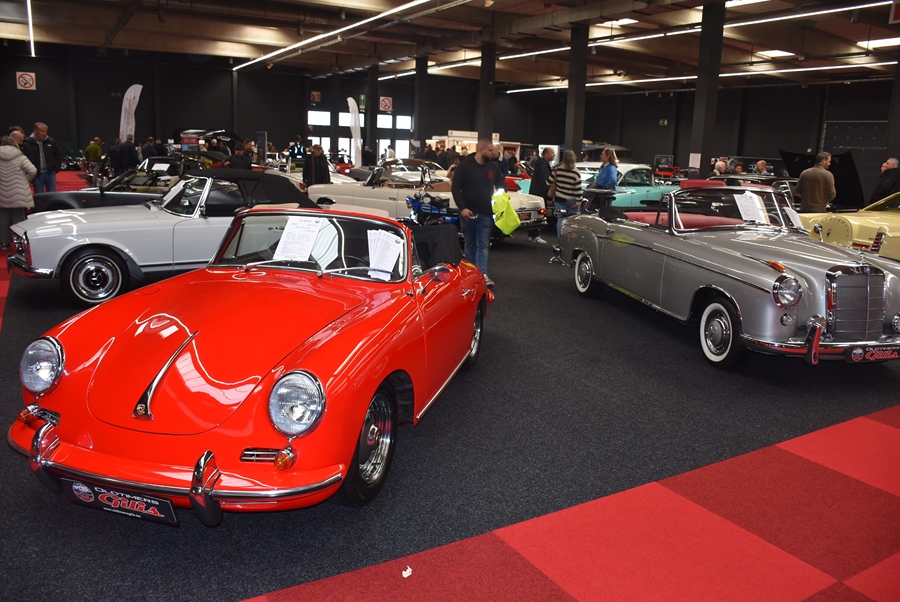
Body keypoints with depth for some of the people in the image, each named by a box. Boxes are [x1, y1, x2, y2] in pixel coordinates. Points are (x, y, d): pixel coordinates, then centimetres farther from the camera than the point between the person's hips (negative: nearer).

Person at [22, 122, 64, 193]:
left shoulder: (51, 141, 3)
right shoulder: (27, 143, -7)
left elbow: (59, 154, 12)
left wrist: (56, 168, 4)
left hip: (50, 173, 2)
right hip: (37, 175, -2)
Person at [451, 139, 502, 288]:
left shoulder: (493, 167, 7)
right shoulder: (465, 166, -4)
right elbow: (455, 188, -6)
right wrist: (462, 208, -15)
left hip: (486, 214, 2)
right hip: (468, 212, -2)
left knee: (483, 245, -4)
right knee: (470, 244, 9)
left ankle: (483, 274, -10)